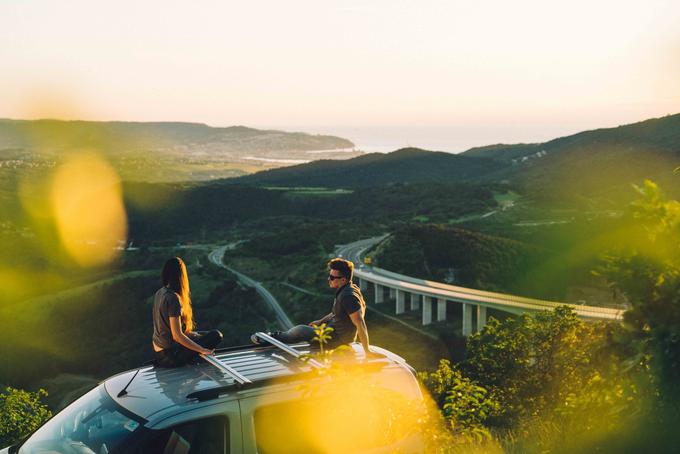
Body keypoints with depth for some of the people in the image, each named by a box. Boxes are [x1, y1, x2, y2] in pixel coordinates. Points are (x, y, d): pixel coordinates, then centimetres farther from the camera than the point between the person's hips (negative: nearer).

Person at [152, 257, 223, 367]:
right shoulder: (173, 298, -25)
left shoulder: (159, 293, 1)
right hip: (170, 355, -9)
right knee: (216, 335, -2)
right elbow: (177, 336, -26)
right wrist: (202, 350, -21)